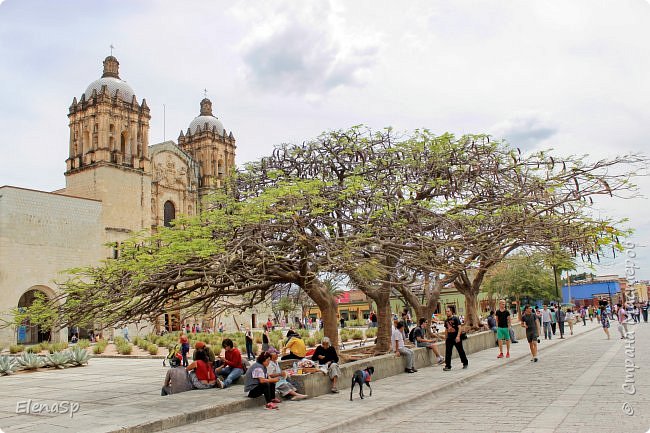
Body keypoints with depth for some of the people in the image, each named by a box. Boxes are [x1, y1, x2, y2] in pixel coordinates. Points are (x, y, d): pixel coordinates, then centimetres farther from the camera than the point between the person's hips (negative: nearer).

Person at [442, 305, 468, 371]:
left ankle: (465, 363, 26)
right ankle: (447, 366, 1)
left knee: (461, 351, 8)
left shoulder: (455, 319, -9)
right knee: (448, 352, -2)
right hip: (449, 338, 5)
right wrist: (445, 338, 16)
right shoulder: (446, 321, 9)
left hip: (456, 338, -5)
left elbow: (459, 328, -13)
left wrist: (458, 336, -22)